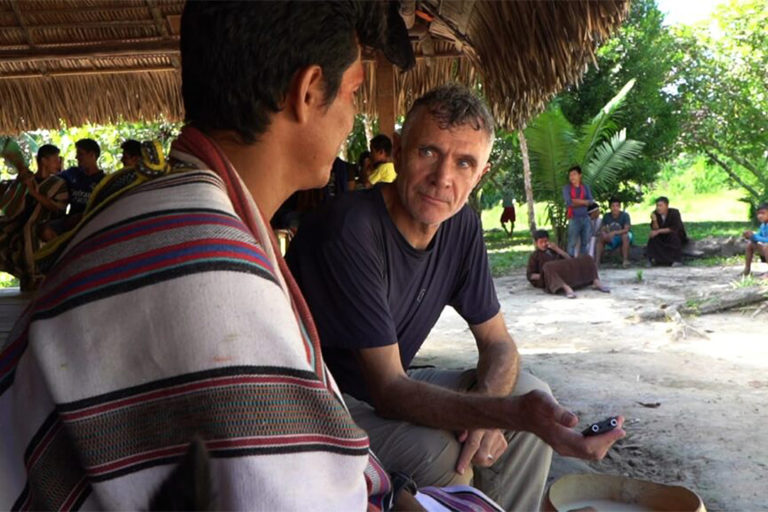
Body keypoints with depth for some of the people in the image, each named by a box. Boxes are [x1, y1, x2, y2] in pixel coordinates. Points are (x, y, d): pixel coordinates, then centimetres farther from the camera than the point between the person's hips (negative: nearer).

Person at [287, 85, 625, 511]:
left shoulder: (461, 225, -5)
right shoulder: (349, 232, -29)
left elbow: (499, 344, 0)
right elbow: (388, 390, -31)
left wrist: (487, 412, -22)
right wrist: (515, 412, -43)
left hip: (390, 386, 7)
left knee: (531, 393, -5)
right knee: (440, 453, -31)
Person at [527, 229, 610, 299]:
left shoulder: (553, 250, 26)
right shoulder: (534, 256, 13)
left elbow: (569, 258, 14)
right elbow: (530, 275, 5)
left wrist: (557, 249, 3)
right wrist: (544, 275, -11)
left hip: (567, 274, 6)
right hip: (552, 279, -6)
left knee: (587, 259, 0)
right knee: (547, 267, -39)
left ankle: (596, 282, -23)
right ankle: (566, 288, -55)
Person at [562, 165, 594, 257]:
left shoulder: (586, 187, 11)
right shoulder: (567, 188, 1)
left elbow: (591, 201, -1)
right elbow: (568, 203, -13)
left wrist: (576, 201, -11)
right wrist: (584, 202, -5)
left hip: (586, 218, 4)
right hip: (574, 218, -4)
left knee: (585, 242, 9)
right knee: (572, 243, -4)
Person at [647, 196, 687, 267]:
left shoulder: (674, 212, -21)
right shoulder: (655, 213, -11)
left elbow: (674, 229, -29)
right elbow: (655, 229, -15)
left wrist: (659, 231, -32)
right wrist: (654, 220, -34)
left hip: (678, 237, -3)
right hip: (664, 238, 4)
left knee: (673, 234, -34)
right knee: (653, 236, -21)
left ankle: (677, 260, -29)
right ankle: (652, 259, -13)